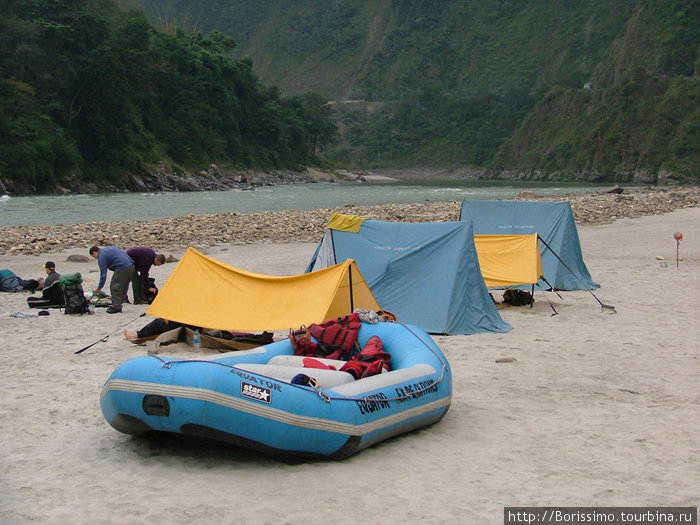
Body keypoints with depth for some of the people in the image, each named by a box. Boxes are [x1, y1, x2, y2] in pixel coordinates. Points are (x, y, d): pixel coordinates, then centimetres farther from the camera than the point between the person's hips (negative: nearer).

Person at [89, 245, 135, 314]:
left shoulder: (101, 257, -2)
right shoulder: (108, 248, 23)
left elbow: (103, 275, -4)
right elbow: (124, 252, 24)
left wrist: (99, 288, 6)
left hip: (122, 268, -9)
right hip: (131, 266, 9)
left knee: (115, 288, 0)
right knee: (123, 287, 17)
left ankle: (116, 307, 0)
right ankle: (118, 305, 25)